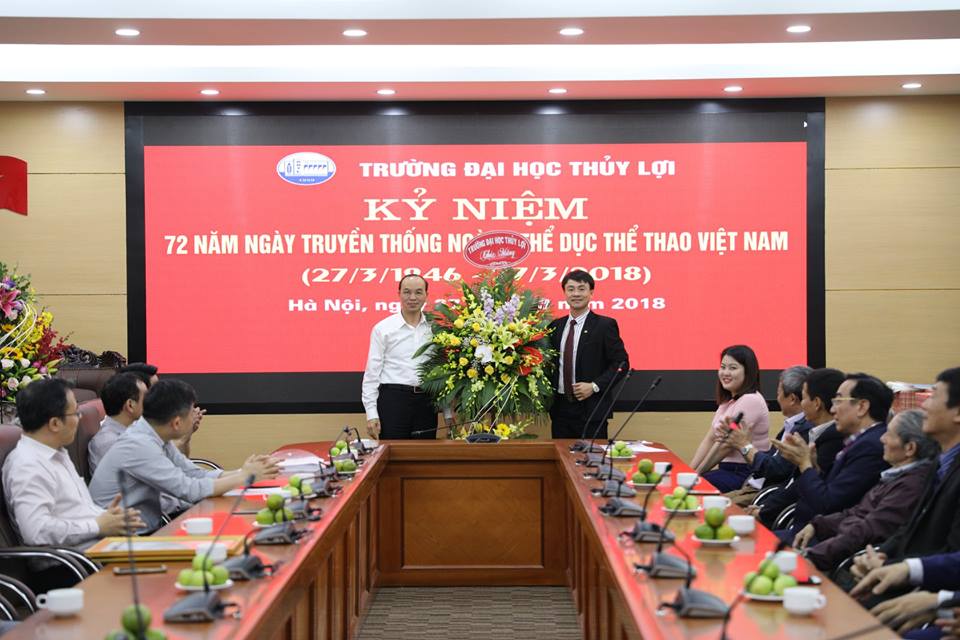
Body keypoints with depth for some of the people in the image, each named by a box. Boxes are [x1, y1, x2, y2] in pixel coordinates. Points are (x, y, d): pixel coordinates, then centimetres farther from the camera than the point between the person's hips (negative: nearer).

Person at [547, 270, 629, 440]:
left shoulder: (605, 325, -3)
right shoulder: (555, 326, 12)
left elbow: (621, 363, -6)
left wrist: (594, 386, -15)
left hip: (591, 409, -4)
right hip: (560, 408, 5)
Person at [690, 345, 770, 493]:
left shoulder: (751, 401, -15)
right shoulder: (728, 401, 16)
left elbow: (725, 446, -17)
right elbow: (709, 439, 10)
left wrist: (697, 473, -11)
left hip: (746, 474, -9)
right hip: (728, 469, 9)